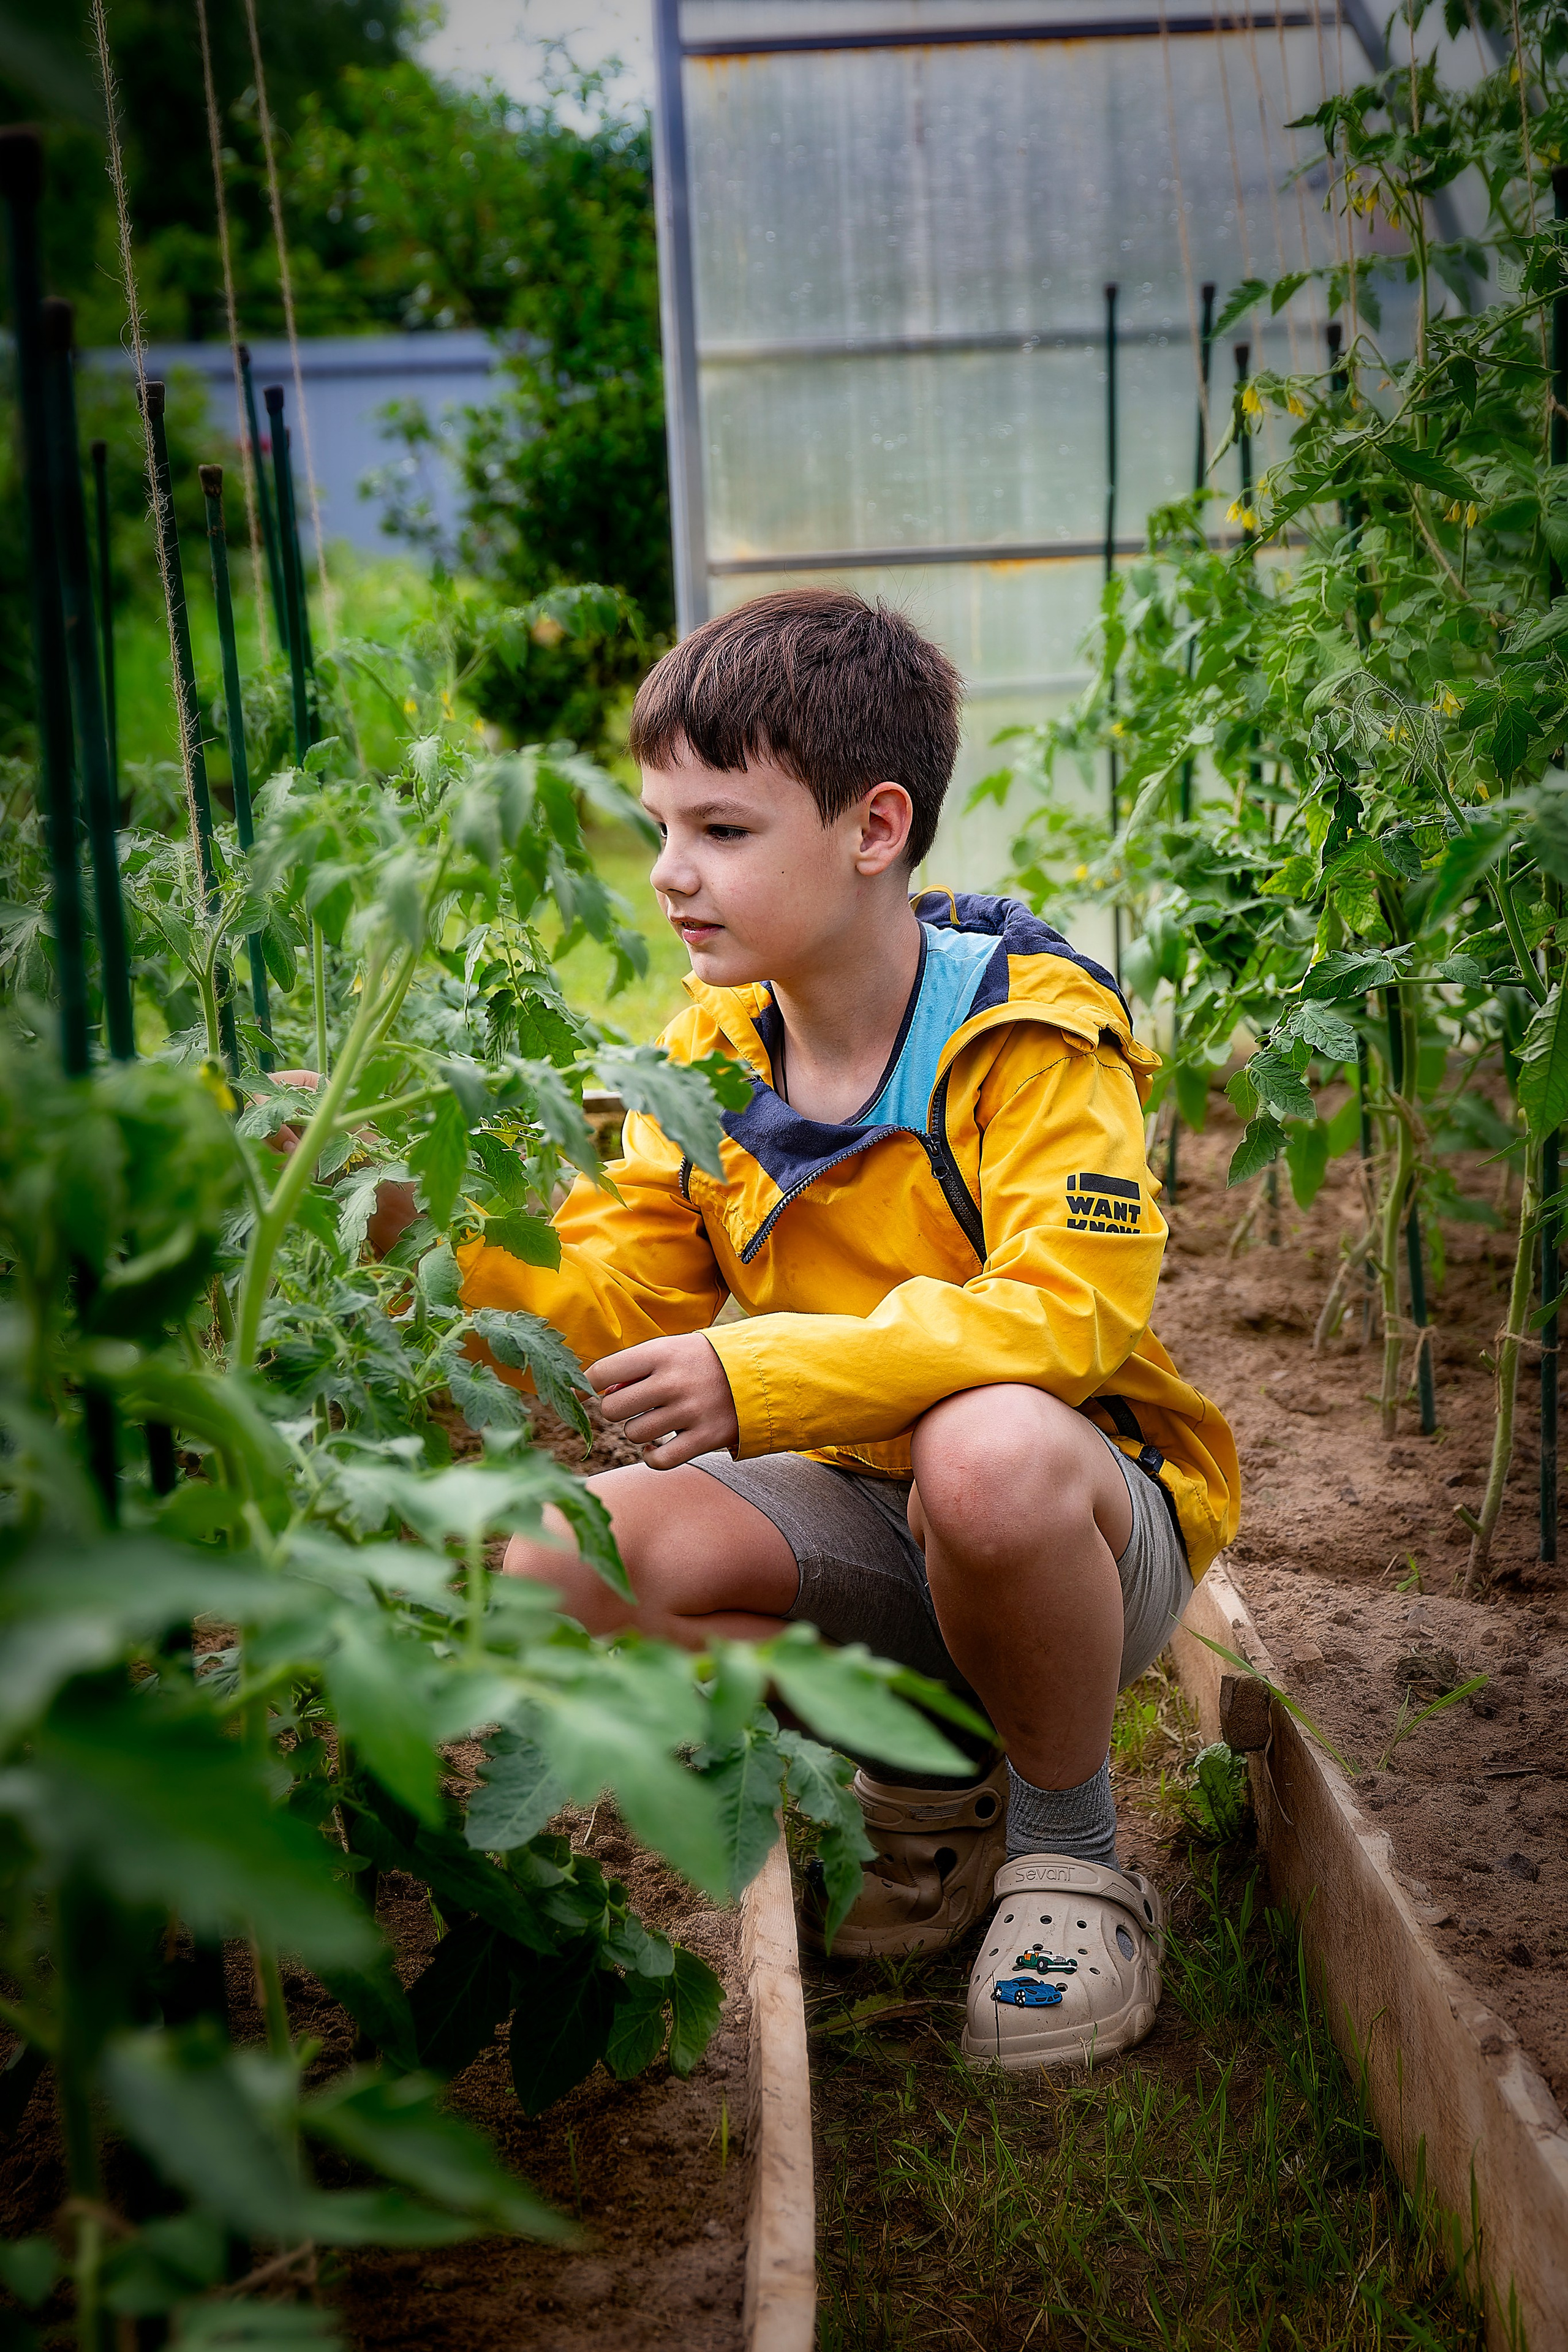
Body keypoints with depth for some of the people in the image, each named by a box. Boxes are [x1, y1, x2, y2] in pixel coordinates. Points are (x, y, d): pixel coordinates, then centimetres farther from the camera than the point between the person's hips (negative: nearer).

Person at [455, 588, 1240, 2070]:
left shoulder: (1031, 1035, -16)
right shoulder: (706, 1058, 2)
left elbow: (1064, 1313, -28)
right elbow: (621, 1303, 0)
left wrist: (761, 1377, -36)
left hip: (1088, 1504, -5)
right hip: (859, 1511, 5)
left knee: (988, 1448, -41)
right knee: (551, 1565, -20)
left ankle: (1067, 1833, -10)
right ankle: (922, 1764, 2)